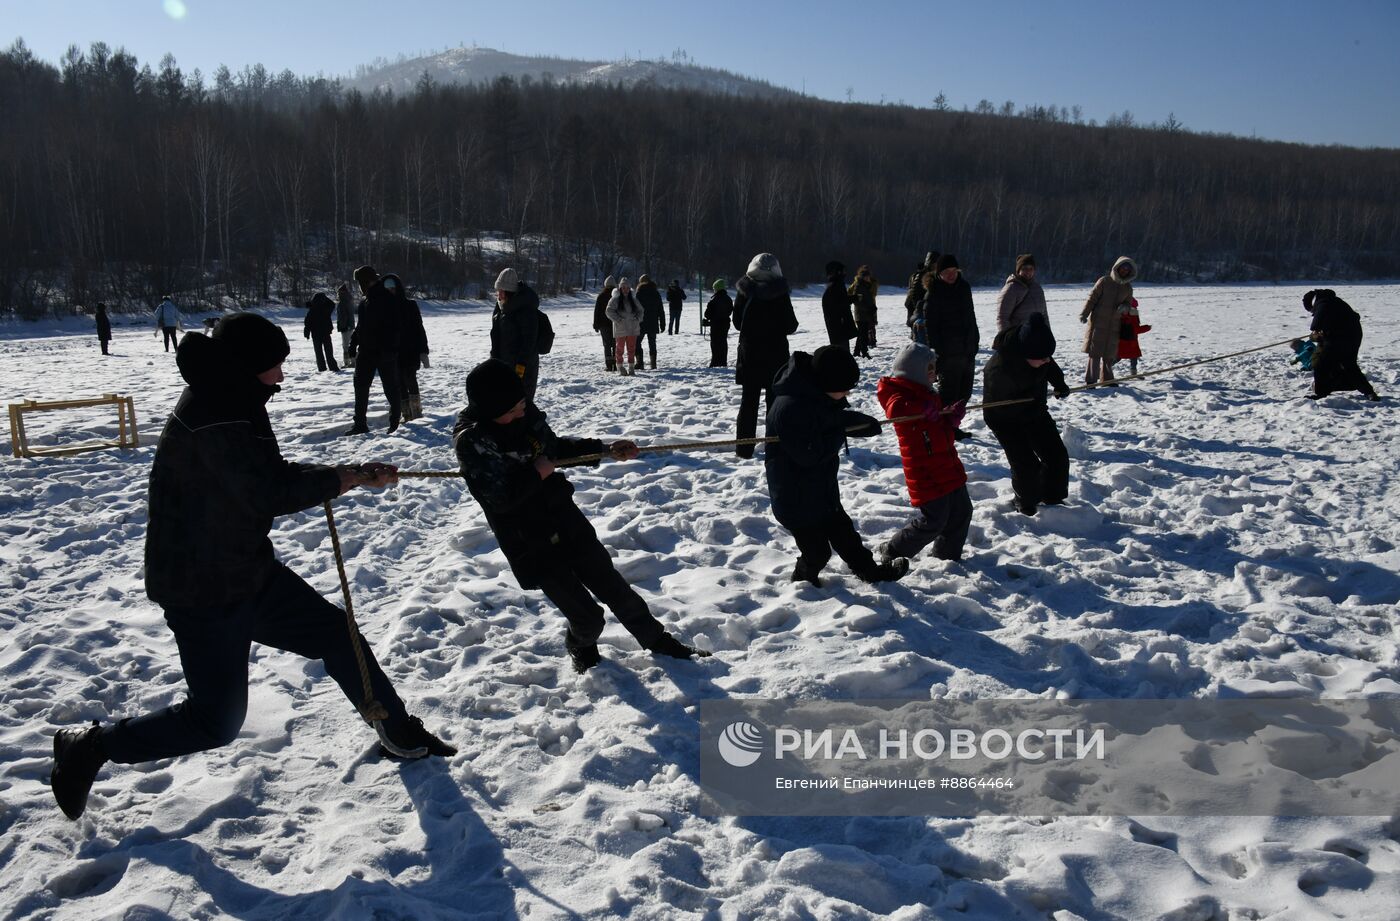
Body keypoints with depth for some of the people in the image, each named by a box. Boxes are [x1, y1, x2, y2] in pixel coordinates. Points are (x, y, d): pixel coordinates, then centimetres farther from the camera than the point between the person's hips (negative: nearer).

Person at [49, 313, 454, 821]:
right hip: (202, 593, -10)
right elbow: (271, 493, -32)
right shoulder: (209, 418, -27)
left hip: (249, 573, 10)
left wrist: (347, 474, -3)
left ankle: (401, 734, 26)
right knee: (216, 721, 1)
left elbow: (267, 475, 13)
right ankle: (89, 746, 21)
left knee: (338, 634, 12)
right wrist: (351, 477, -19)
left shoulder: (233, 403, 5)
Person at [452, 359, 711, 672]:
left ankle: (658, 641, 35)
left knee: (614, 587, 15)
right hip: (531, 548, -6)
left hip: (566, 521, 6)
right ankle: (581, 646, 35)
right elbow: (499, 498, -25)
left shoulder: (525, 413, -3)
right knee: (587, 616, 0)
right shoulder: (471, 440, -21)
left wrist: (606, 449, 12)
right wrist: (536, 473, -17)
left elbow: (556, 446, 16)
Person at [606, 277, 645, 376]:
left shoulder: (633, 300, 10)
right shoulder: (615, 299, -3)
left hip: (633, 329, 4)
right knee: (620, 348, 3)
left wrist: (637, 318, -2)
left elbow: (640, 311, 16)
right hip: (620, 329, -4)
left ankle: (631, 367, 15)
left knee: (632, 349, 6)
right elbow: (609, 311, -10)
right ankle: (620, 367, 14)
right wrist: (618, 319, -17)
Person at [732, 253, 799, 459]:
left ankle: (744, 448, 7)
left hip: (749, 353, 2)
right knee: (774, 400, 8)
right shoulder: (780, 293, -11)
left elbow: (737, 322, 3)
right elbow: (790, 325, -7)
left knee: (749, 400, 8)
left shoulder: (744, 292, -5)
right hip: (776, 355, -1)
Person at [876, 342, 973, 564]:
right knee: (934, 520, -8)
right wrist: (926, 410, -34)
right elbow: (897, 410, -38)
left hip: (948, 467, 10)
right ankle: (893, 553, 8)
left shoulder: (926, 394, 17)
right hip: (926, 473, -9)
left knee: (961, 512, 14)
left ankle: (947, 556, 30)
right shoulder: (900, 395, -12)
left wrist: (952, 418, 2)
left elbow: (943, 429, 23)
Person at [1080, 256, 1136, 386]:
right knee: (1095, 352, -7)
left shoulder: (1128, 287, 11)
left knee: (1110, 354, 9)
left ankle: (1106, 379, 21)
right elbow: (1092, 298, -4)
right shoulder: (1104, 281, -4)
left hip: (1114, 326, 4)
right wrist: (1084, 314, -11)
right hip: (1098, 323, -4)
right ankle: (1090, 380, -6)